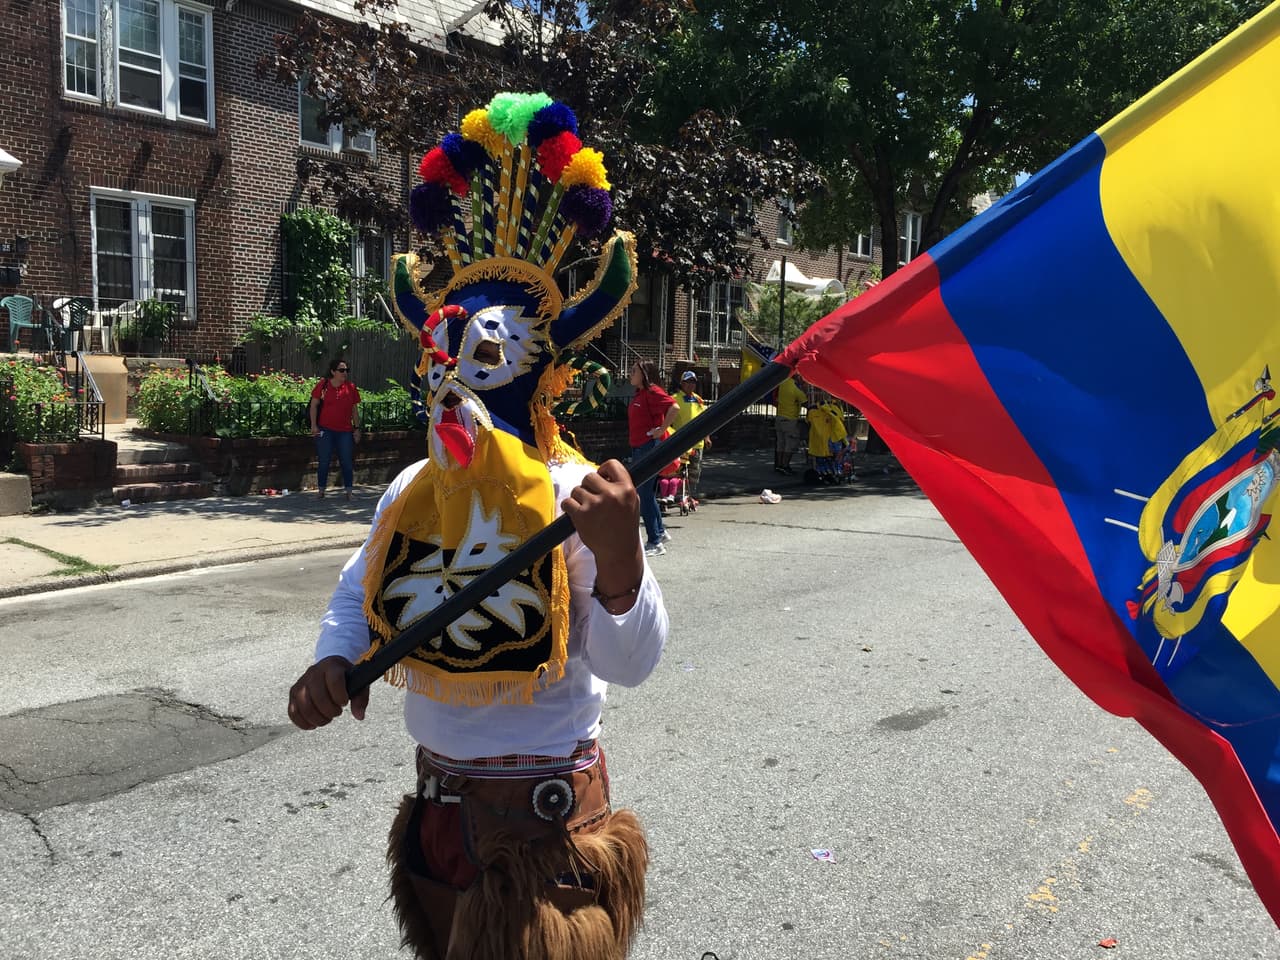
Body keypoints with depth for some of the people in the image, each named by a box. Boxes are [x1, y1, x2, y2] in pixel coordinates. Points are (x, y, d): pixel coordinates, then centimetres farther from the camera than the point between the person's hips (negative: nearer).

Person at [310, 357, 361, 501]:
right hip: (325, 430, -2)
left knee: (347, 462, 3)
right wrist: (313, 425, -5)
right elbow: (314, 405, 2)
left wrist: (357, 428, 5)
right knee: (323, 461, 5)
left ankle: (349, 491, 10)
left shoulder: (351, 388, 4)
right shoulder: (323, 385, -2)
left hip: (345, 431, 2)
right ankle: (321, 490, 15)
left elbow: (354, 409, 9)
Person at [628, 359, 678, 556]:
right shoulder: (639, 394, 15)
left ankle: (655, 543, 1)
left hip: (650, 446, -10)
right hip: (638, 448, 10)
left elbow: (674, 408, -28)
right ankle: (661, 532, 30)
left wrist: (662, 430, -22)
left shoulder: (653, 392, -14)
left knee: (645, 496, -6)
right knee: (647, 494, 17)